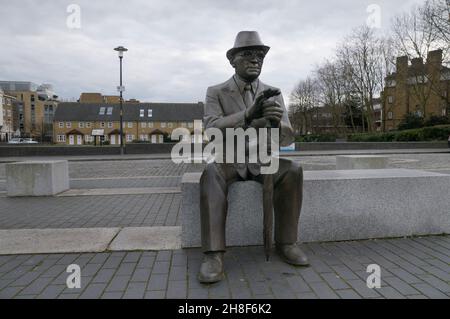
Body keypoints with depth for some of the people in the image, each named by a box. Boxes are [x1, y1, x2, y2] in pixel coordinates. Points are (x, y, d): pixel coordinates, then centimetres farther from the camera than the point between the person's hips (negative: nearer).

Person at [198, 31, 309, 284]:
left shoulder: (274, 94, 3)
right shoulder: (216, 93, -3)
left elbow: (287, 138, -7)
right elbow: (212, 129, -22)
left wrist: (276, 122, -33)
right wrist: (248, 114, -39)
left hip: (262, 160, 2)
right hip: (228, 160, -2)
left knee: (292, 170, -27)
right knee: (212, 174, -35)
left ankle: (286, 242, -15)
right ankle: (214, 254, -35)